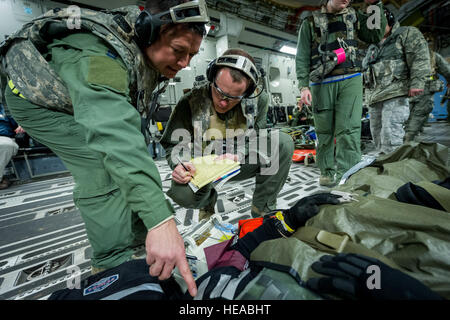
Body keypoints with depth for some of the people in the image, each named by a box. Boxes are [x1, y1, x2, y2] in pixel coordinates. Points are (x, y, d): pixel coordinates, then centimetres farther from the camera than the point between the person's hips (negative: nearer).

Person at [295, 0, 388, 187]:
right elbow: (302, 57, 6)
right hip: (321, 83, -1)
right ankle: (327, 171, 13)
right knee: (325, 131, 0)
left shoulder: (354, 16, 23)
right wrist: (303, 86, -7)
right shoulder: (311, 22, 15)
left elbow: (376, 36, 19)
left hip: (350, 80, 2)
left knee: (348, 129, -14)